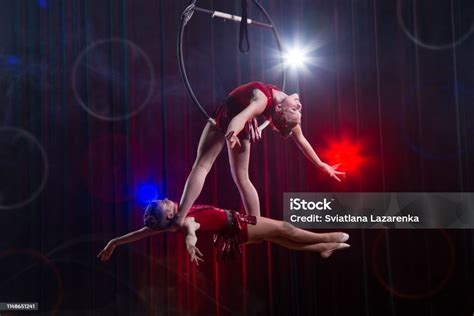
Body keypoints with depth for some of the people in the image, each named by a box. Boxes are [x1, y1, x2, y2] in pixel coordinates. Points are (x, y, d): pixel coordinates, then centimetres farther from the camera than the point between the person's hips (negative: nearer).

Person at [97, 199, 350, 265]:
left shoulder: (176, 219, -3)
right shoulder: (185, 222, -27)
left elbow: (144, 232, 0)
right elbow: (191, 227, -52)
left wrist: (115, 242, 5)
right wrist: (191, 239, -75)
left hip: (234, 224, 8)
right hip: (235, 230, -8)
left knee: (277, 235, 14)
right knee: (282, 229, 3)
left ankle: (324, 249, 24)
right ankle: (328, 238, 19)